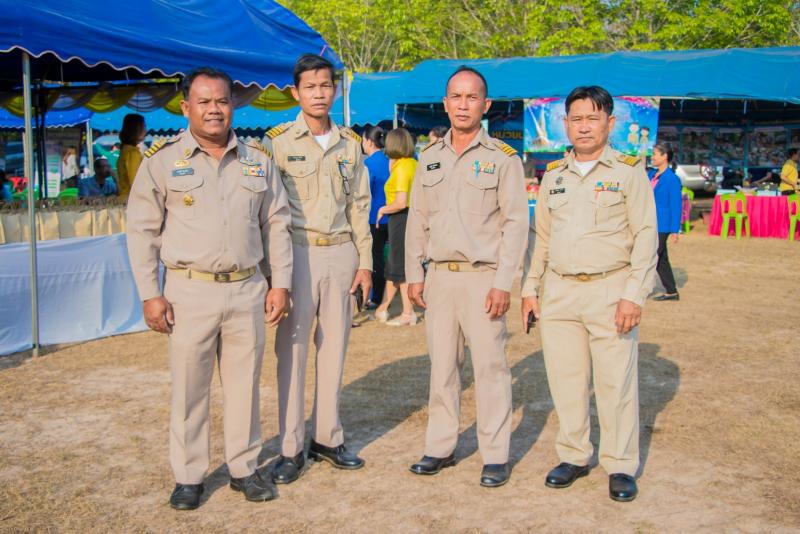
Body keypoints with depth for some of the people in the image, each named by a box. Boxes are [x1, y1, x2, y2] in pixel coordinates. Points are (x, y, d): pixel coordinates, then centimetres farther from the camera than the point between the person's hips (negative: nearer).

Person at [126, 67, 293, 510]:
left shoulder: (258, 161, 9)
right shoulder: (162, 159, 1)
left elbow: (276, 225, 12)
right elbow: (142, 230, 0)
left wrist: (281, 283, 5)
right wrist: (150, 294, -5)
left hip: (248, 290, 2)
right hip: (190, 291, -2)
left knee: (245, 383, 10)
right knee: (188, 387, 5)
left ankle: (244, 467, 24)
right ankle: (188, 476, 20)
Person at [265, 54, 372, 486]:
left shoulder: (350, 144, 10)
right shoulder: (279, 142, -2)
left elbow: (359, 206, 13)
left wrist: (364, 261, 8)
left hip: (341, 253, 4)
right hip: (297, 252, -4)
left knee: (334, 348, 9)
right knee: (292, 349, -1)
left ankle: (327, 438, 22)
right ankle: (290, 448, 9)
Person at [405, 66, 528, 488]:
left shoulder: (503, 158, -2)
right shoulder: (430, 157, 12)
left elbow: (516, 223, -6)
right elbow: (417, 219, 14)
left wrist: (503, 283, -13)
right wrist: (414, 274, 7)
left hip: (483, 278, -4)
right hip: (438, 277, 5)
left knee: (490, 367, 0)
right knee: (441, 366, 11)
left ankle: (496, 456, 10)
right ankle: (440, 448, 21)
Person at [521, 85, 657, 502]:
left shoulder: (629, 171, 0)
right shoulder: (553, 175, 12)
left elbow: (646, 236, -5)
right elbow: (539, 236, 17)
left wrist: (634, 295, -12)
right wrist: (530, 287, 11)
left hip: (610, 290, -4)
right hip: (559, 292, 4)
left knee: (616, 381, 1)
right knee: (565, 379, 9)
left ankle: (621, 466, 14)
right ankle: (573, 456, 23)